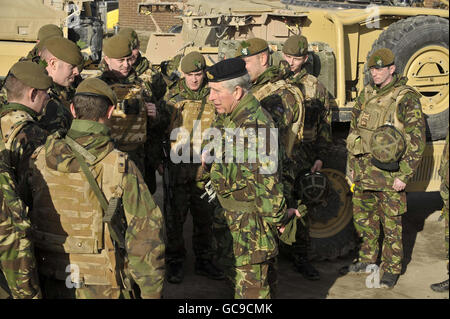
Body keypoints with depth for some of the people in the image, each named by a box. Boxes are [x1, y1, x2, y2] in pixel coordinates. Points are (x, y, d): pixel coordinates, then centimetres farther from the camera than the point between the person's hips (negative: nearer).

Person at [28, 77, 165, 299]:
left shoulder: (38, 159, -6)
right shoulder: (121, 168, -18)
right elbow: (145, 235, -16)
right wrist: (151, 291, -4)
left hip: (50, 283, 4)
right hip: (102, 288, -3)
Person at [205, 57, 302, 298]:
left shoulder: (254, 124, -26)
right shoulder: (234, 118, 8)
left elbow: (267, 177, -26)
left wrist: (276, 218, -21)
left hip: (252, 220, -11)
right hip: (233, 214, 11)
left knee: (251, 281, -2)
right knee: (232, 267, 25)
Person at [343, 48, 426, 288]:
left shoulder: (407, 99, -10)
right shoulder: (366, 95, 9)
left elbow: (417, 141, -12)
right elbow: (354, 130, 16)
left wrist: (404, 176, -15)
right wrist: (351, 165, 13)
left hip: (389, 172, -6)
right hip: (363, 171, 6)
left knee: (391, 223, 4)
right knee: (363, 217, 16)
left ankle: (392, 269, 18)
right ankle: (367, 259, 33)